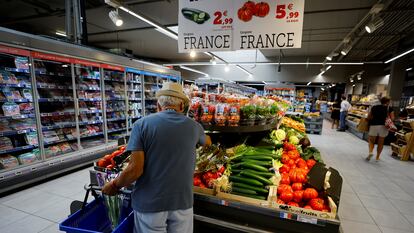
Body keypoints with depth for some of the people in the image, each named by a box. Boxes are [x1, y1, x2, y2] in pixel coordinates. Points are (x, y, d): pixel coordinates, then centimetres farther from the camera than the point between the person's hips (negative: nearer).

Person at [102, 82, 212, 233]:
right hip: (183, 201, 2)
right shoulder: (193, 126, -1)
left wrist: (115, 185, 5)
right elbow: (208, 142, 21)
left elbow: (135, 169, -15)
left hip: (150, 203, -1)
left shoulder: (142, 124, -10)